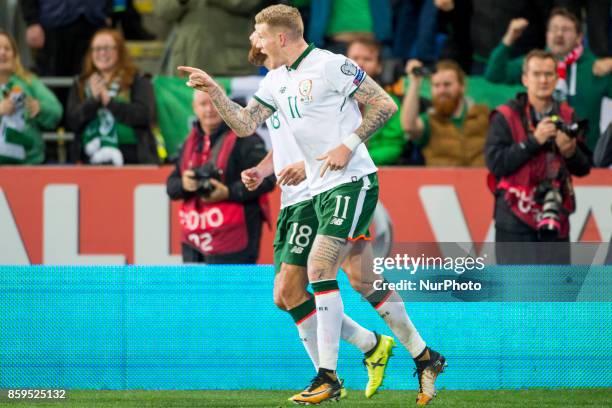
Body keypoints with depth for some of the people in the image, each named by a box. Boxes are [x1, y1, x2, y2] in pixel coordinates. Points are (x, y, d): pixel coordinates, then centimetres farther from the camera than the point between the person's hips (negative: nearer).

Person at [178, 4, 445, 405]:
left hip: (352, 181, -9)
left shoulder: (332, 66, -12)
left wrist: (348, 145, -16)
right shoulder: (276, 80, 12)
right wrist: (213, 89, -1)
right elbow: (244, 124, 12)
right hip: (322, 190, 9)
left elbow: (386, 105, -10)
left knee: (320, 268, -16)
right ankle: (424, 357, 20)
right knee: (366, 281, 9)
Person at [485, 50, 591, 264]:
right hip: (516, 222, -5)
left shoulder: (567, 115, 10)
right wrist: (533, 141, -19)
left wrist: (570, 152, -10)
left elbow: (584, 168, 12)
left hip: (555, 221, 5)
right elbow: (495, 162, -15)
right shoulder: (505, 117, -4)